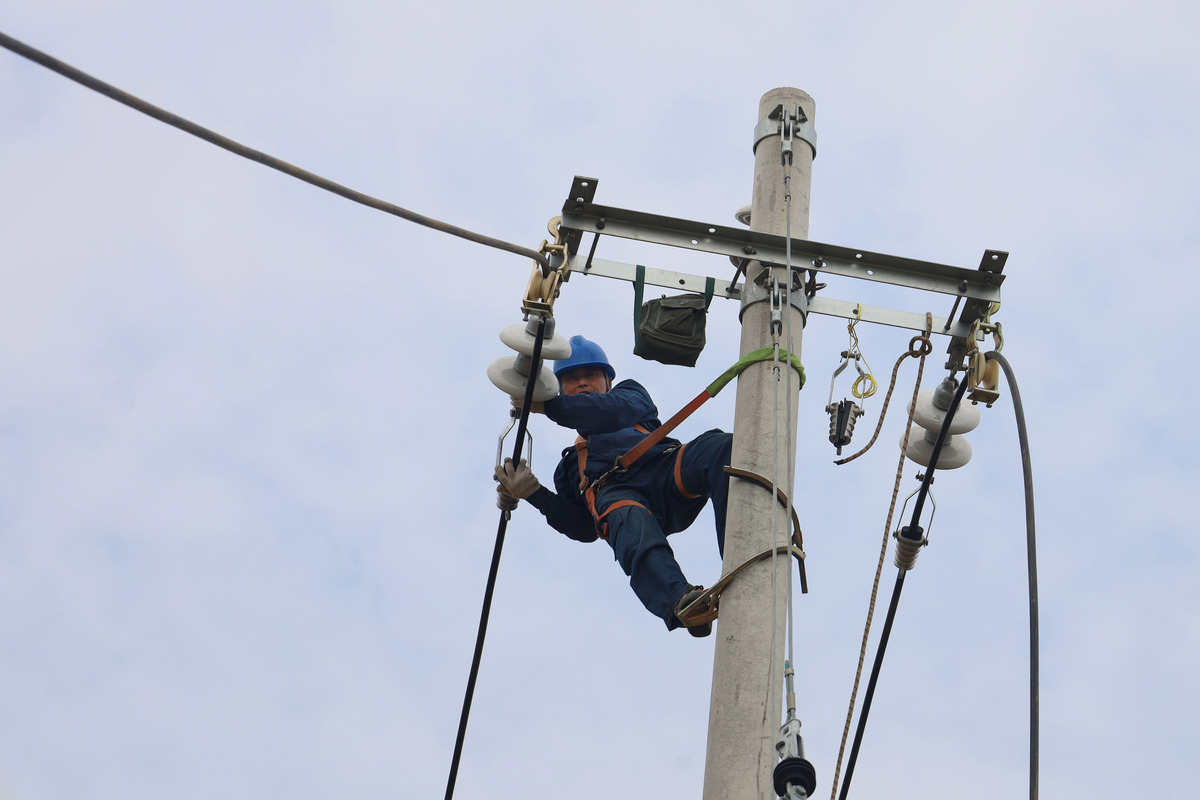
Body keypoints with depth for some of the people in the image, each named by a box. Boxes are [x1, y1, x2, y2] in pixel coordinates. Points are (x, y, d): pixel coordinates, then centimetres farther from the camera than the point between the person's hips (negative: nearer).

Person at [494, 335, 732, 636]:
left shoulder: (631, 394, 40)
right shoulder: (569, 465, 41)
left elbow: (620, 412, 11)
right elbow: (584, 528, 22)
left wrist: (549, 405, 5)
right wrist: (534, 493, 9)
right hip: (613, 492, 1)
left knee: (719, 448, -37)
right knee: (629, 523, -40)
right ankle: (680, 601, -69)